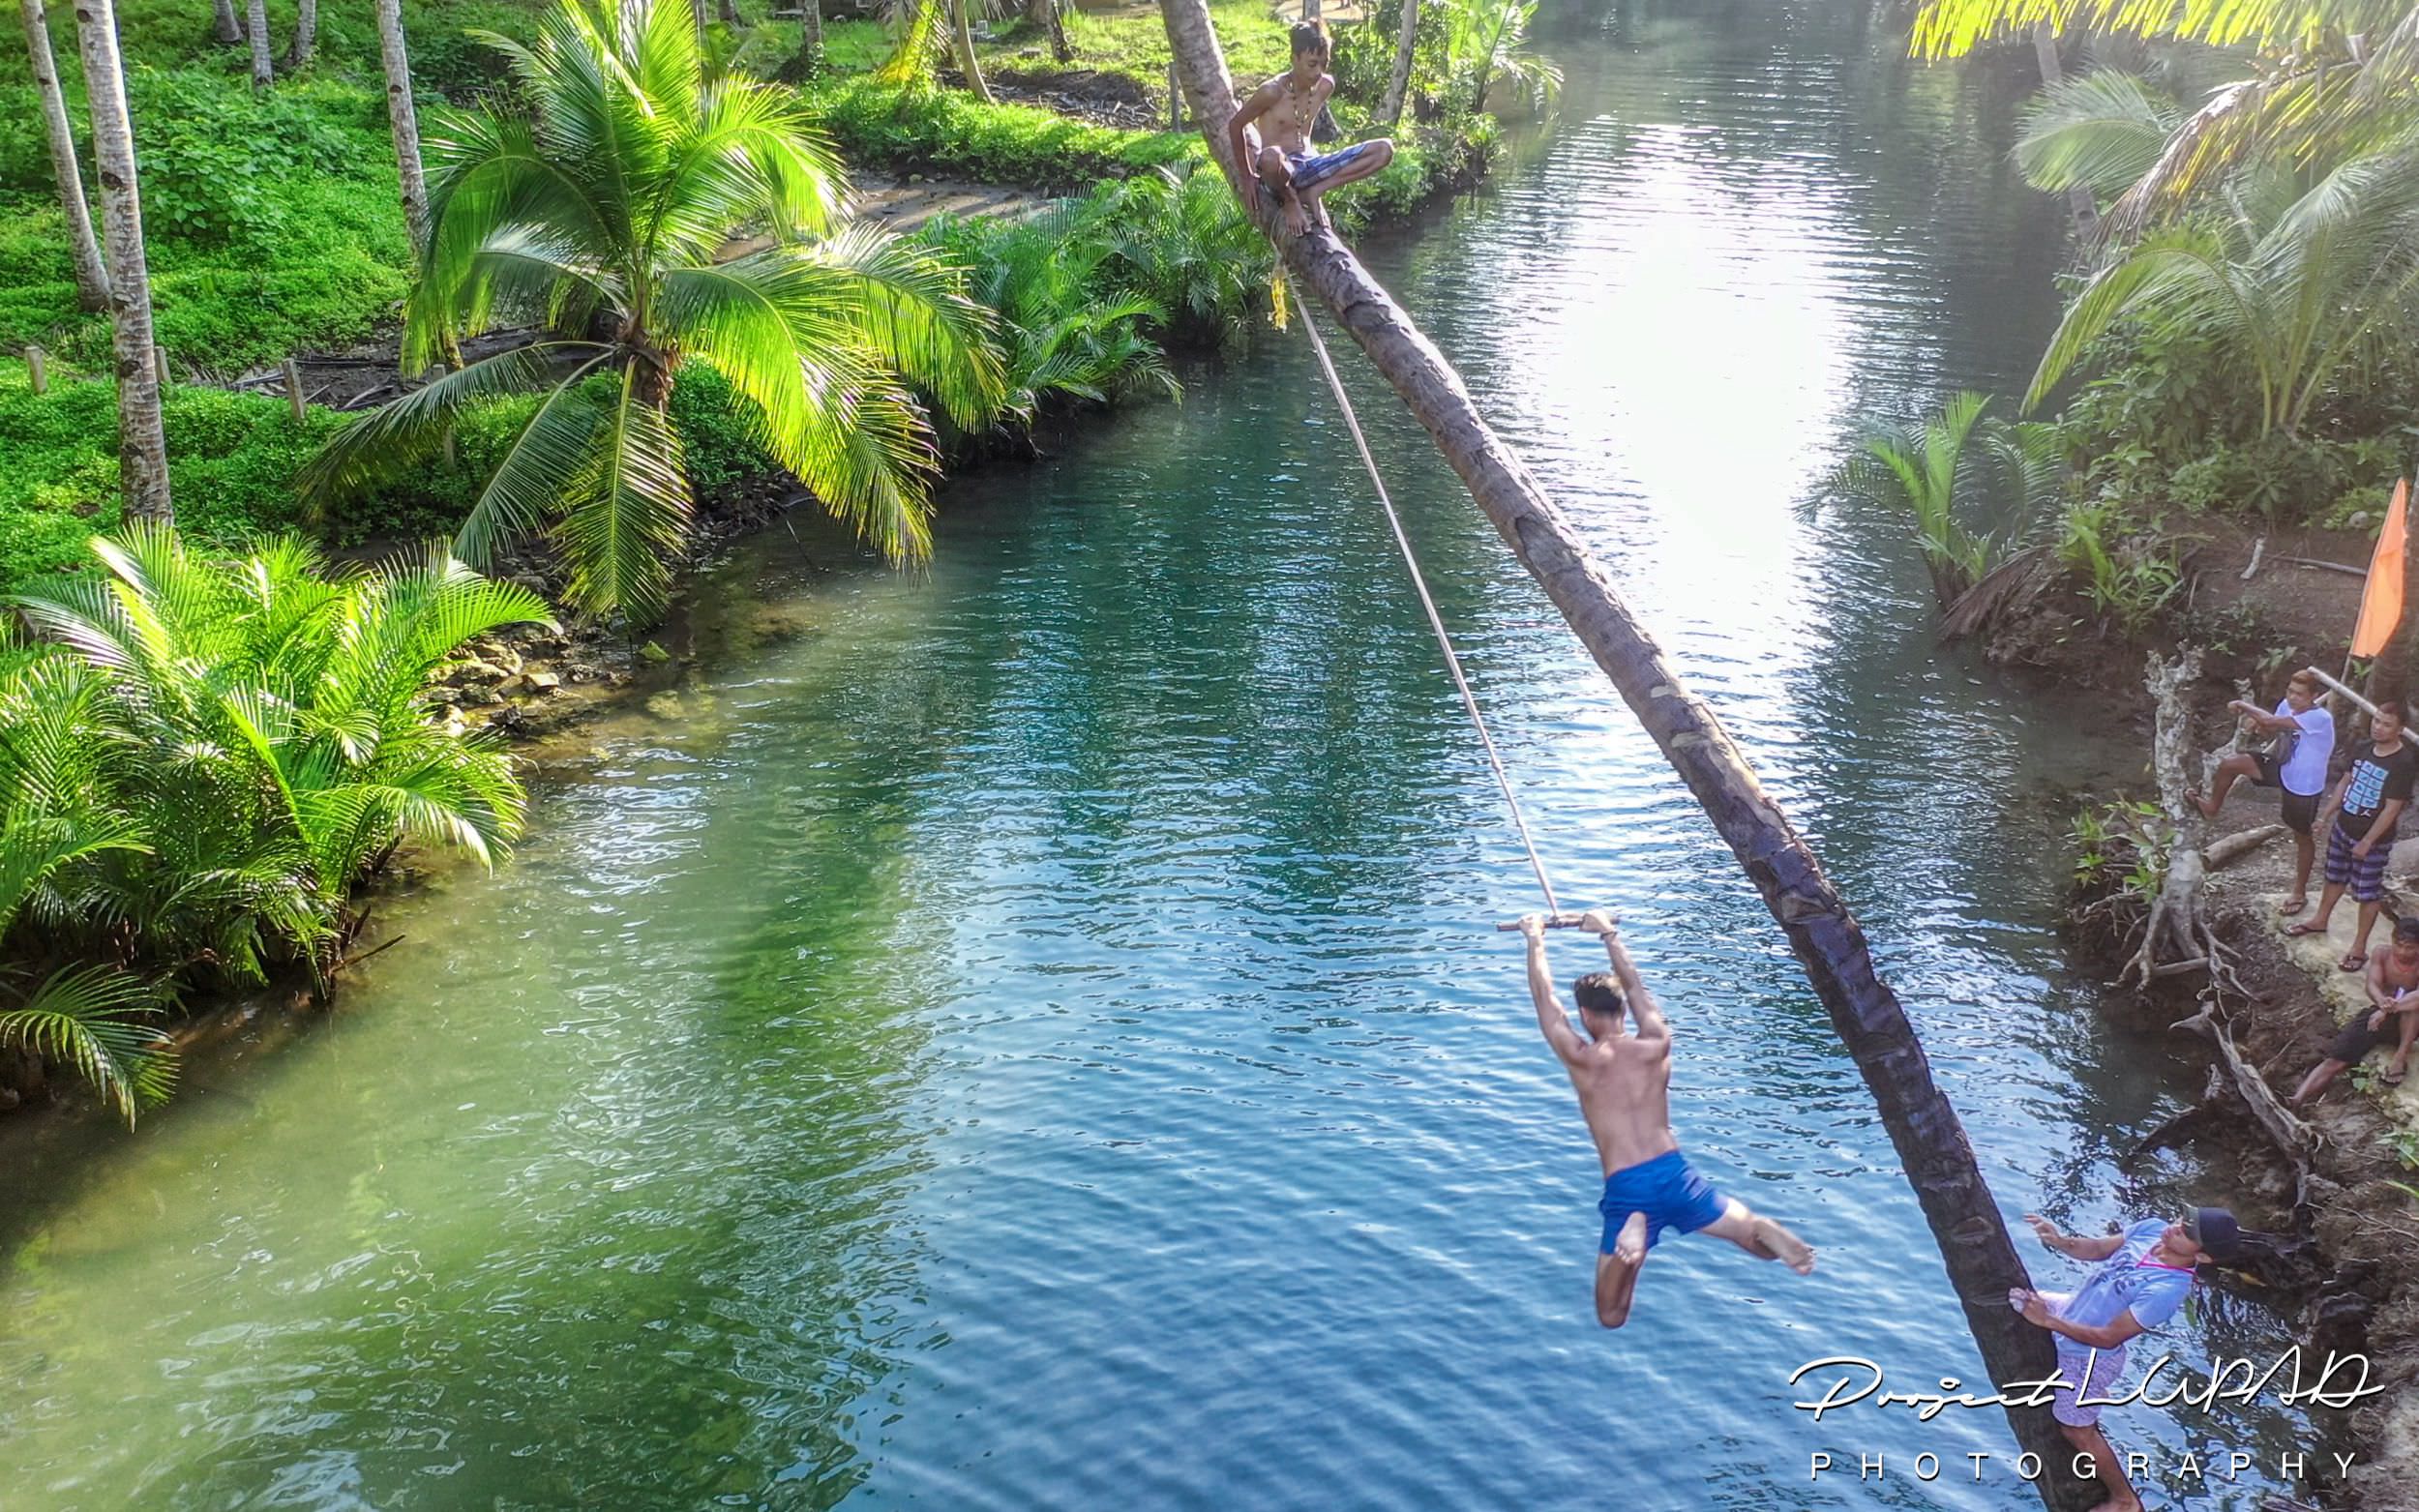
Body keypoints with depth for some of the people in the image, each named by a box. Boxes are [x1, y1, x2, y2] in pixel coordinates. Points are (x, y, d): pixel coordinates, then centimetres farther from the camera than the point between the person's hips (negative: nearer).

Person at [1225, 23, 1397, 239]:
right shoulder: (1272, 92, -13)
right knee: (1271, 157, -46)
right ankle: (1290, 200, -11)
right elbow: (1235, 125, -3)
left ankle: (1312, 192, -9)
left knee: (1384, 150, -8)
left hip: (1309, 167, 6)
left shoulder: (1325, 87, 4)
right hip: (1278, 172, -6)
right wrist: (1247, 177, 0)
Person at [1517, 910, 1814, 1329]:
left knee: (1611, 1317, 3)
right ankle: (1768, 1234, -16)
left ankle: (1631, 1236, -28)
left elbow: (1545, 998, 10)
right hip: (1675, 1173, 3)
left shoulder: (1581, 1059, -2)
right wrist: (1610, 935, 37)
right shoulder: (1655, 1046, 6)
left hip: (1625, 1189, -3)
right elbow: (1634, 986, 24)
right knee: (1751, 1232, 23)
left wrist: (1535, 940, 24)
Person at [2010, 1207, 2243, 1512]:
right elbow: (2098, 1249, -1)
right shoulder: (2152, 1228, -17)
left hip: (2088, 1356, -8)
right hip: (2074, 1305, 8)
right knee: (2017, 1301, 29)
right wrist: (2060, 1241, -20)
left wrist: (2048, 1321, -32)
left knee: (2076, 1430, 12)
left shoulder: (2167, 1290, -37)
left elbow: (2108, 1338, -31)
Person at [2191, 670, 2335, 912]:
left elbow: (2270, 721, -40)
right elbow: (2270, 729, 10)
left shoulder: (2320, 718, -33)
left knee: (2302, 837, 12)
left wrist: (2243, 706, -24)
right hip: (2282, 769, 6)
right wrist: (2256, 721, -14)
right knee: (2229, 764, -10)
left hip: (2304, 786, -6)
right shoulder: (2287, 705, -10)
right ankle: (2212, 806, 19)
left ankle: (2300, 894, 30)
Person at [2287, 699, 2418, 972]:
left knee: (2368, 893, 6)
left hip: (2373, 839, -7)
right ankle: (2320, 921, 44)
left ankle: (2359, 948, 17)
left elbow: (2392, 808, -21)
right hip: (2343, 828, 7)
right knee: (2335, 877, 24)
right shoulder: (2365, 748, -2)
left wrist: (2367, 842, -19)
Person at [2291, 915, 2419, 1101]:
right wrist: (2382, 1002, -40)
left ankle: (2401, 1057, -28)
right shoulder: (2382, 955, -1)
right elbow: (2372, 985, -16)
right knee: (2335, 1061, -18)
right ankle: (2297, 1099, -33)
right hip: (2376, 1015, 2)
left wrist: (2389, 1009, -41)